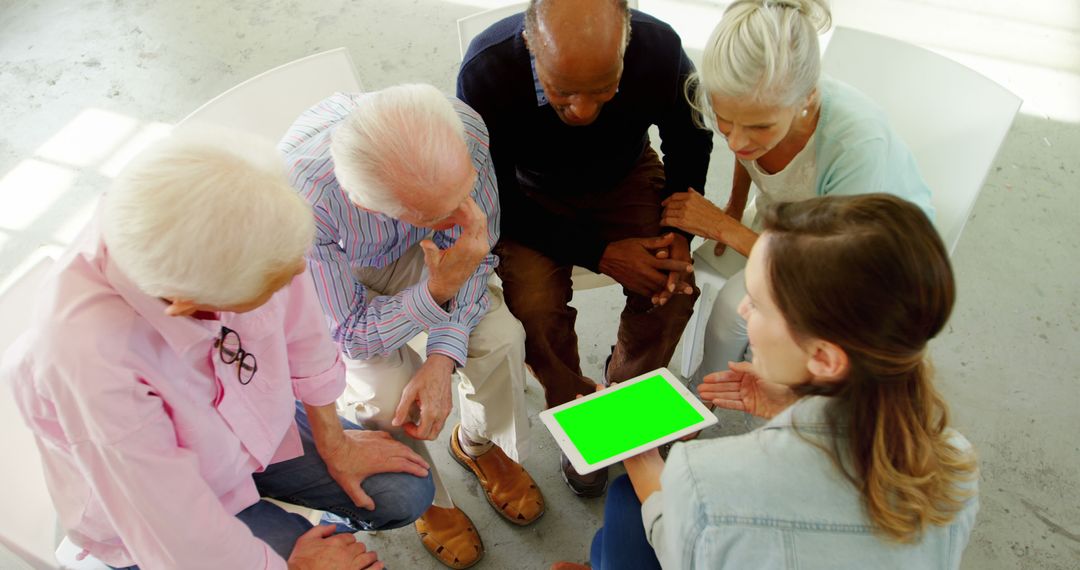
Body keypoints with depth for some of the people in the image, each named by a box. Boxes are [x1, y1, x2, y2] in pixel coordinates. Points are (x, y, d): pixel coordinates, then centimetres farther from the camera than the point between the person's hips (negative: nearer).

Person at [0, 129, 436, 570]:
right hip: (161, 507, -4)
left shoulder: (226, 223, -31)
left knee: (407, 493, 2)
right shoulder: (89, 356, -43)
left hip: (256, 424, 5)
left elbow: (300, 330, -10)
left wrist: (334, 442, 2)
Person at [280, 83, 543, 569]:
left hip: (409, 253, 3)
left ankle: (480, 446, 17)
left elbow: (475, 250, -16)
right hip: (331, 278, -2)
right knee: (387, 389, -24)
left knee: (501, 334, -17)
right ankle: (427, 500, 10)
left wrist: (442, 358, -27)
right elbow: (352, 335, -28)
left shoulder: (463, 128, -34)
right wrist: (440, 290, -43)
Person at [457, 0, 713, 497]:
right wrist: (600, 252, -27)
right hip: (530, 196, -1)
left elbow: (690, 141, -4)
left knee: (674, 288, -19)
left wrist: (677, 231, -18)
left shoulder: (661, 51, -26)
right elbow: (495, 200, -20)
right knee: (535, 305, -25)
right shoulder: (486, 71, -32)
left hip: (625, 179, 2)